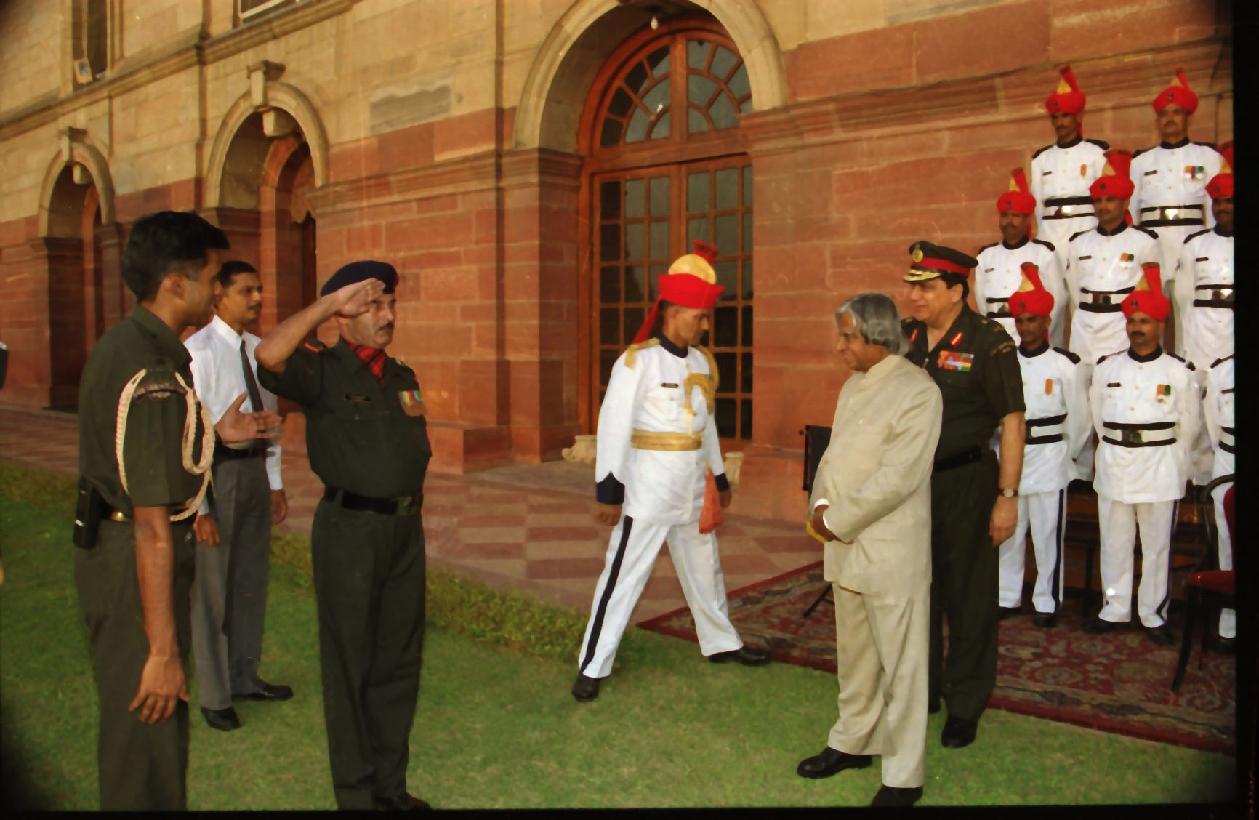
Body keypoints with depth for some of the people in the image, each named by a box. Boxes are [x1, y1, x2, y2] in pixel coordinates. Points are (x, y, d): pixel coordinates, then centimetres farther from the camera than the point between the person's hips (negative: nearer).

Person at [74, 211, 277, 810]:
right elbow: (153, 525, -27)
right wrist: (163, 650, -24)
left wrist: (213, 434, 12)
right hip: (134, 561, -10)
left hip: (106, 546, 10)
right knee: (147, 729, 5)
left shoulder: (120, 344, 6)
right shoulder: (154, 372, -25)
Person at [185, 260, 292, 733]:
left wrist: (275, 482, 13)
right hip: (216, 470, -7)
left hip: (255, 469, 7)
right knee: (212, 587, 5)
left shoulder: (257, 350, 7)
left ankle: (245, 678, 36)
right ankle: (213, 696, 22)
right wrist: (199, 507, -18)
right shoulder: (198, 352, -15)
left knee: (252, 581, 18)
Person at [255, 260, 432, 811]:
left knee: (399, 661, 14)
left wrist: (412, 516, 15)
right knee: (351, 662, 6)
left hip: (405, 528, 6)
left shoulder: (403, 377, 13)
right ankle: (356, 793, 20)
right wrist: (327, 303, -21)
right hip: (350, 530, -6)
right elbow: (269, 355, -29)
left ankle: (391, 784, 30)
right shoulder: (323, 370, -7)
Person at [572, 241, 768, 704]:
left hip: (691, 487, 7)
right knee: (624, 574, -2)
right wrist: (608, 490, -17)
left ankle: (721, 642, 40)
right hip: (648, 487, -7)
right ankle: (592, 667, 9)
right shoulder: (636, 361, -14)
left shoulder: (701, 361, 7)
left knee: (704, 567, 21)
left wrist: (720, 477, 21)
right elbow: (613, 427, -16)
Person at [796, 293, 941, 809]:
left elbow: (896, 478, -21)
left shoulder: (917, 391, -14)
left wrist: (837, 520, -15)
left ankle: (904, 776, 16)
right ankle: (853, 742, 36)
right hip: (845, 547, 8)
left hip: (890, 552, -8)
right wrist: (820, 505, -2)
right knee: (854, 655, 20)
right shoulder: (853, 385, 12)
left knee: (899, 664, 4)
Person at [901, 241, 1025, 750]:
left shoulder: (989, 343, -11)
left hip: (965, 482, -5)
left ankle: (965, 707, 20)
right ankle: (921, 690, 33)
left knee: (968, 597, 5)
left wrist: (1008, 496, -14)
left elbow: (1011, 422, -11)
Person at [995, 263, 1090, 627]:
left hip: (1049, 459, -3)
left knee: (1047, 534, 3)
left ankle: (1046, 603, 16)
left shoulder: (1066, 365, -5)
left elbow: (1078, 418, 1)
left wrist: (1066, 455, 6)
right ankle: (1006, 597, 23)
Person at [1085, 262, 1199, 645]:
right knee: (1115, 542, 9)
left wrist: (1166, 460, 10)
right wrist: (1116, 452, 13)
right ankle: (1114, 608, 21)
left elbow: (1188, 426, 5)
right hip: (1114, 467, 2)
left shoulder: (1179, 372, -3)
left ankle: (1154, 615, 17)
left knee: (1157, 544, 5)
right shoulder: (1106, 368, 4)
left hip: (1160, 469, -2)